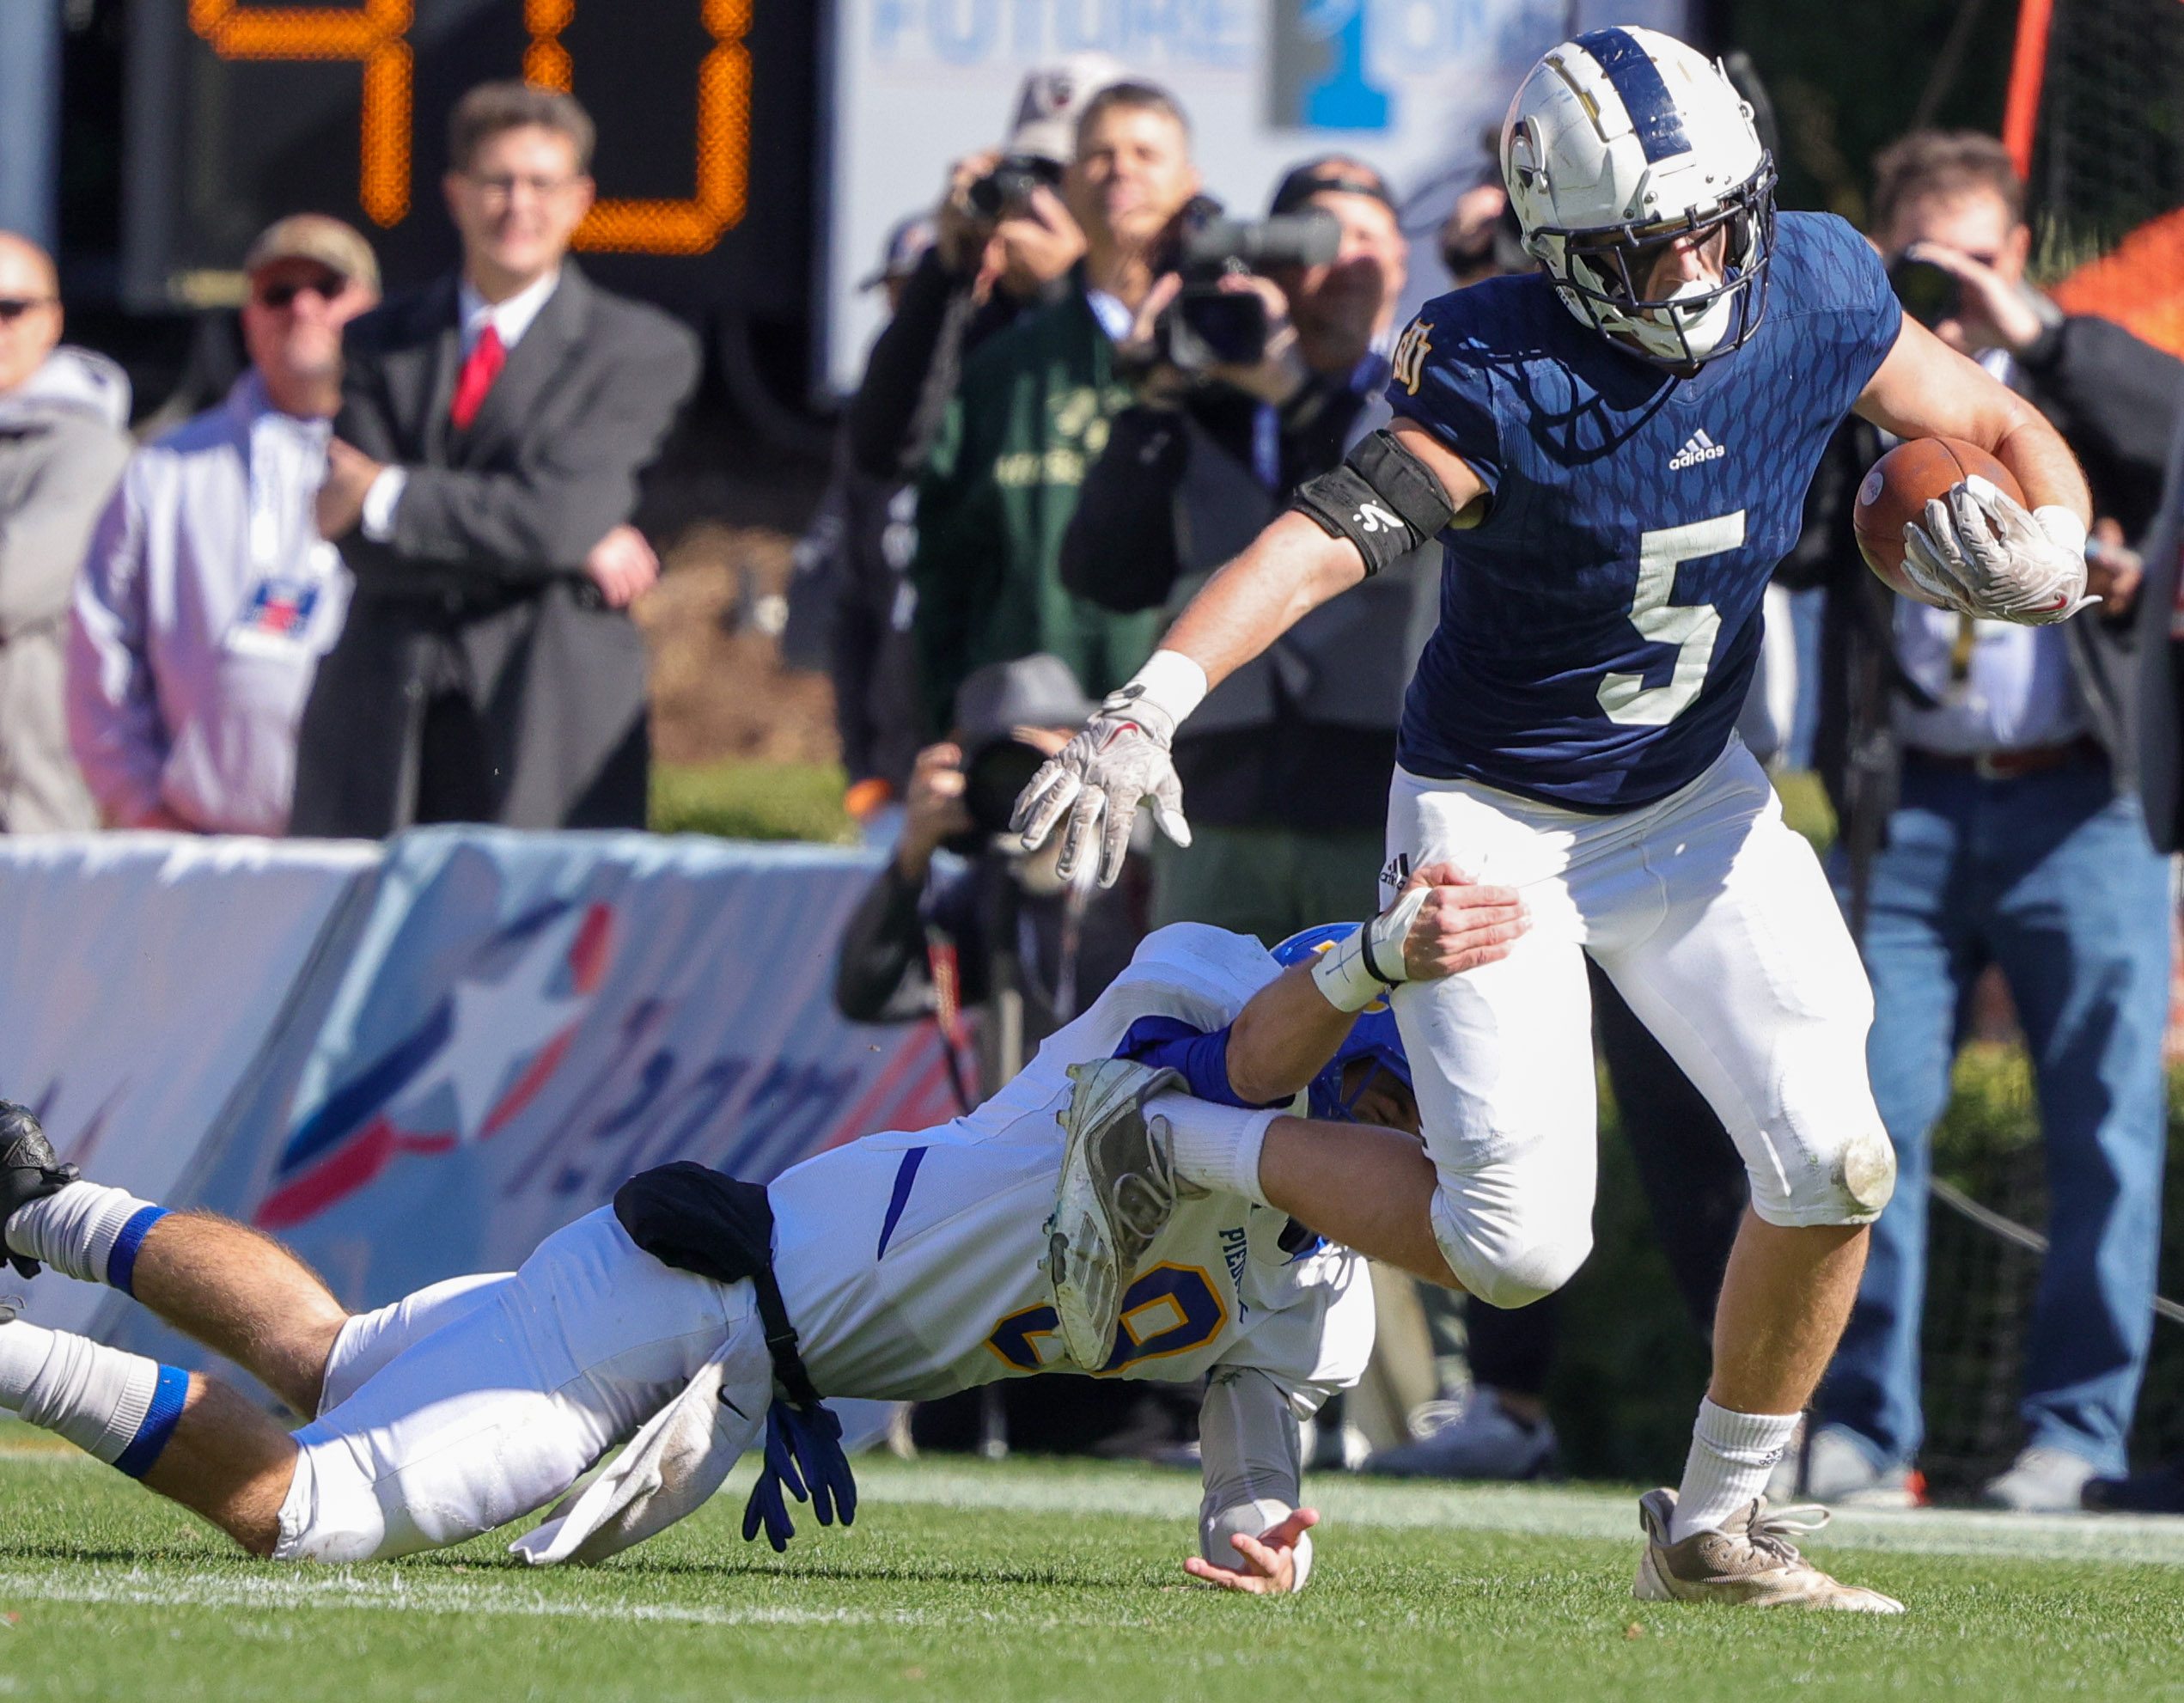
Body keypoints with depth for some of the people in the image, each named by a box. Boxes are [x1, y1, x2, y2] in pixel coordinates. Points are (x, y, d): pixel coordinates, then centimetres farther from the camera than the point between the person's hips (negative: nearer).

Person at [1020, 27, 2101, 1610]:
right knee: (1519, 1246, -10)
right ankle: (1164, 1152, 13)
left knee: (1833, 1166, -8)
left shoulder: (1818, 295, -13)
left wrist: (2048, 556, -23)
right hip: (1496, 820, -5)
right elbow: (1326, 537, -39)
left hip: (1692, 804, 5)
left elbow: (2016, 438, 1)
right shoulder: (1502, 374, -27)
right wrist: (1151, 706, -55)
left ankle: (1717, 1524, 13)